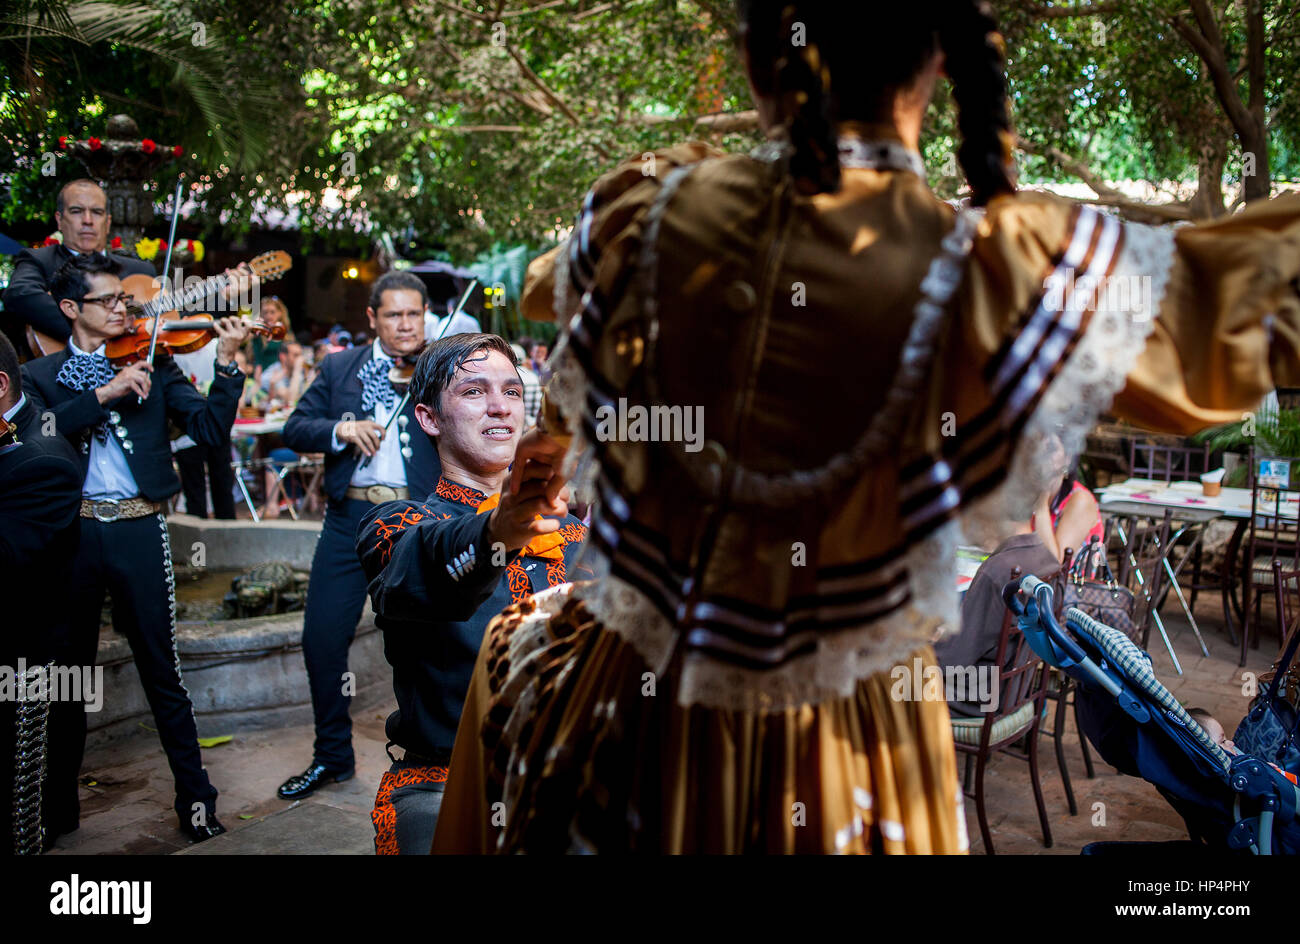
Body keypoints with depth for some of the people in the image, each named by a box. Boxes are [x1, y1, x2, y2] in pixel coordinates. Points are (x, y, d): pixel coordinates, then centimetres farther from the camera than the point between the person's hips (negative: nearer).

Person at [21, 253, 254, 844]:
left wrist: (226, 362, -14)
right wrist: (104, 394, -18)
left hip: (138, 532, -1)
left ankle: (196, 801, 12)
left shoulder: (153, 366, 9)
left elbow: (211, 430, -3)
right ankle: (58, 806, 27)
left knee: (162, 672, 2)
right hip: (70, 531, 1)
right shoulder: (40, 376, 10)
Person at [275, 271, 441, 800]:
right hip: (351, 516, 3)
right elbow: (294, 430, 5)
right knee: (321, 638, 5)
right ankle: (332, 756, 24)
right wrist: (339, 430, -14)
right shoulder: (339, 368, 12)